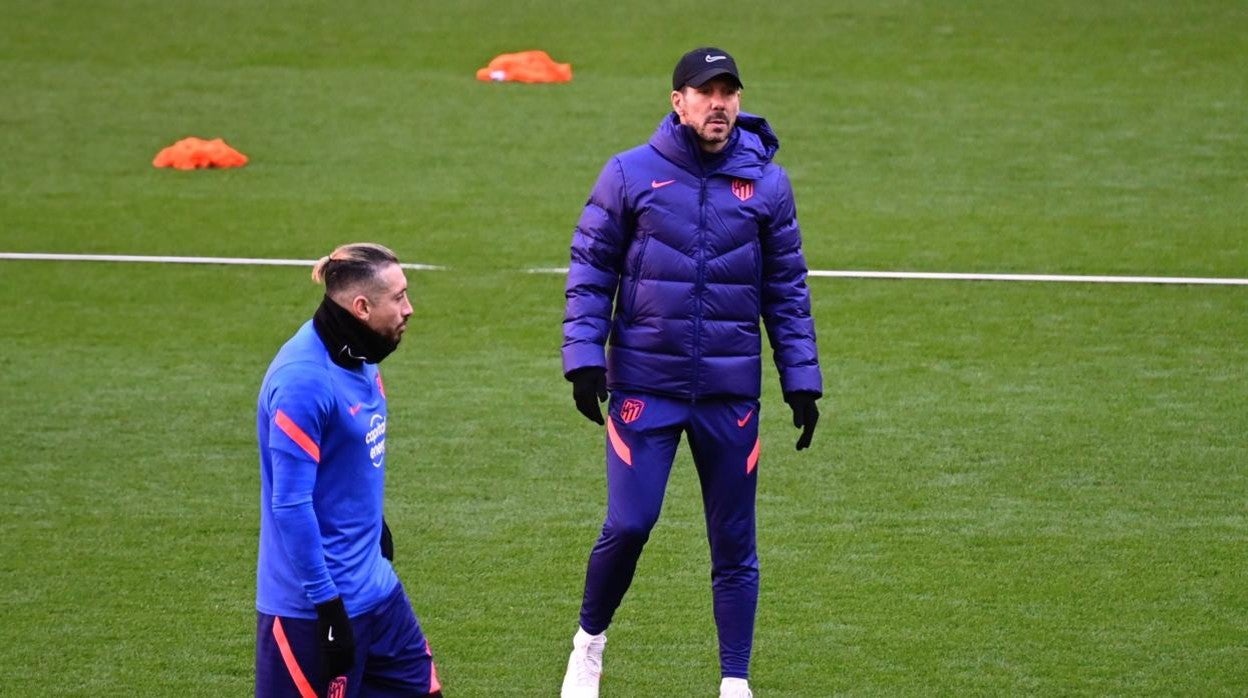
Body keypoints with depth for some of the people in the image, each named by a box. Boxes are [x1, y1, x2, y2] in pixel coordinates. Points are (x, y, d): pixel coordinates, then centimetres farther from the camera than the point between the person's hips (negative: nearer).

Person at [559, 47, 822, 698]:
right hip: (644, 385, -2)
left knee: (734, 544, 6)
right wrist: (584, 357, -9)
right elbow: (590, 273, 1)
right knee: (628, 526, -9)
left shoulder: (767, 184, 3)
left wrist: (802, 381, 5)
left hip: (731, 393, 2)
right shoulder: (630, 175, -3)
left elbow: (787, 290, 8)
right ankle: (589, 642, 16)